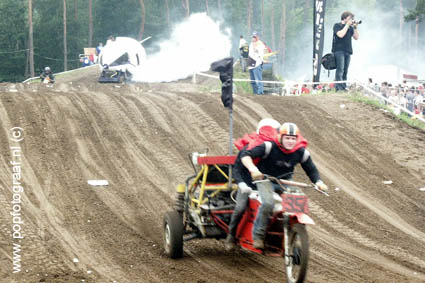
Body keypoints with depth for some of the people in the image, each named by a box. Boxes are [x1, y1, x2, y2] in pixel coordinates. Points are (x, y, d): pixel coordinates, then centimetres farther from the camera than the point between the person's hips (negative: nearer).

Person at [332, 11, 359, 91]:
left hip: (348, 51, 6)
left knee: (345, 71, 4)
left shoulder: (350, 27, 16)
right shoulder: (337, 25, 0)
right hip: (339, 50, -6)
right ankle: (339, 87, -21)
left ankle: (344, 87, 3)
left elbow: (356, 37, 12)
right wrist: (347, 25, -9)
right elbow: (340, 35, -16)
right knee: (340, 69, -15)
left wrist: (355, 27, 2)